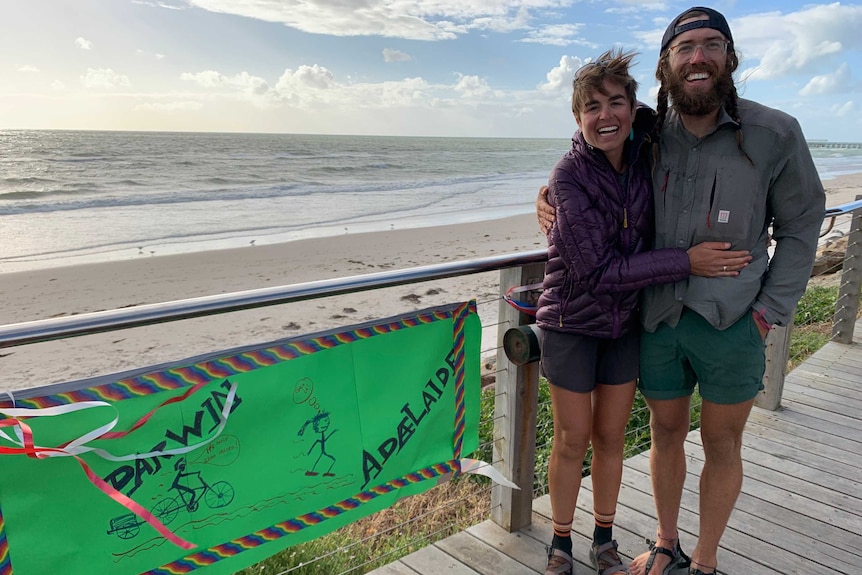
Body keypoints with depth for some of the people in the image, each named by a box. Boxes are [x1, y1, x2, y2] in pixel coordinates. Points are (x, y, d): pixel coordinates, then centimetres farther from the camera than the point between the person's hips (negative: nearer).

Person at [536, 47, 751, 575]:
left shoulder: (647, 159, -5)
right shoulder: (569, 177, -19)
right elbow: (598, 270, -23)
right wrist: (686, 261, -22)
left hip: (627, 324, 4)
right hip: (572, 325, -4)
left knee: (611, 438, 15)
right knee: (573, 441, 8)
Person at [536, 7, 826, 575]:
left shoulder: (774, 134, -7)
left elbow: (800, 226, 2)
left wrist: (770, 309, -5)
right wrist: (551, 201, -5)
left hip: (732, 323, -2)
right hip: (658, 318, 2)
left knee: (722, 444, 11)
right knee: (666, 432, 16)